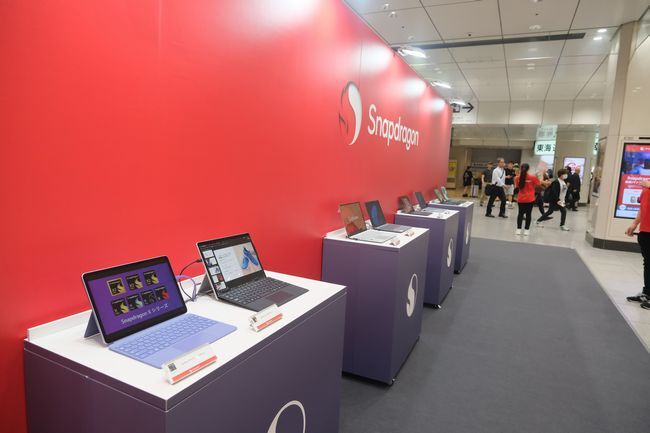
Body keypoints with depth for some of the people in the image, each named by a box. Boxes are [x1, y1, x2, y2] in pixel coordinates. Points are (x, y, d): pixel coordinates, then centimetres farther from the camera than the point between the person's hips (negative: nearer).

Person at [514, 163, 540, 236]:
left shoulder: (518, 177, -4)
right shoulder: (533, 177, -10)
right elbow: (539, 184, 3)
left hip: (520, 199, 2)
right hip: (530, 199, -2)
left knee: (520, 213, 11)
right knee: (528, 214, 6)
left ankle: (518, 229, 8)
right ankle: (526, 230, 8)